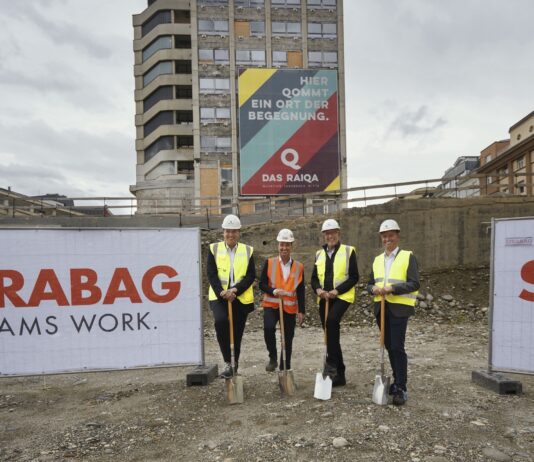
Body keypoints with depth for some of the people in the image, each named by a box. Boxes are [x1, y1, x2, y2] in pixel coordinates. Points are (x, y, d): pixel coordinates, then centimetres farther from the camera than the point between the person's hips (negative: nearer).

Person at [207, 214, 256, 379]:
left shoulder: (248, 251, 6)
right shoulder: (214, 249, 5)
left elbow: (251, 276, -2)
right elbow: (211, 274, -3)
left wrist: (235, 290, -16)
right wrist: (222, 293, -17)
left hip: (241, 298, 1)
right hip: (219, 297, -1)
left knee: (237, 334, 7)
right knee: (220, 321, -28)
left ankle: (234, 364, 27)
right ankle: (228, 363, -16)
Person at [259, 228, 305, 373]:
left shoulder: (299, 266, 3)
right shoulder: (269, 263, 0)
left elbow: (301, 291, 6)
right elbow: (262, 284, -1)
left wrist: (301, 311, 3)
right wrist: (274, 291, -19)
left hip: (290, 308, 2)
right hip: (271, 305, -1)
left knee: (288, 340, 8)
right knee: (268, 328, -26)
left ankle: (285, 369, 25)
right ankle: (273, 358, -3)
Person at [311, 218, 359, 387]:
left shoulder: (348, 251, 0)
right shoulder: (319, 254, 14)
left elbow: (354, 277, -6)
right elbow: (314, 278, 14)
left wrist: (337, 291, -16)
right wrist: (318, 290, -8)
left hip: (342, 297, -5)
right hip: (324, 299, 6)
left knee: (331, 321, -31)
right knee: (330, 334, 8)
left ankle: (331, 363, -20)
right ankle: (339, 374, 20)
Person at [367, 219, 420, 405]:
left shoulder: (407, 257, -4)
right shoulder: (377, 260, 14)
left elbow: (414, 284, -12)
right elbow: (370, 284, 15)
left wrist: (391, 288, -22)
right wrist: (374, 289, -8)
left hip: (399, 308, -6)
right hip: (381, 308, 6)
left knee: (397, 348, -8)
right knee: (389, 347, 13)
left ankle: (401, 389, 2)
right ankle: (397, 381, 28)